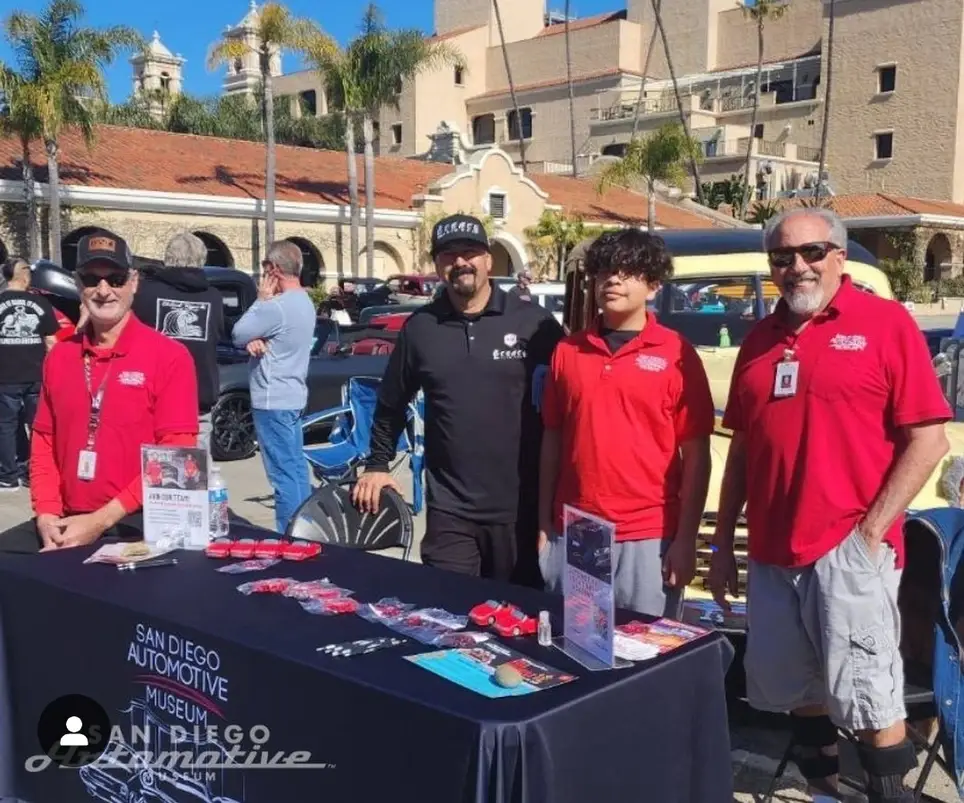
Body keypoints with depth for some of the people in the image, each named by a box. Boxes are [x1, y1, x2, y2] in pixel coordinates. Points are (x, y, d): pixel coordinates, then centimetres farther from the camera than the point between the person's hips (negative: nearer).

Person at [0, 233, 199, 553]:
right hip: (67, 522, 5)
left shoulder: (170, 357, -5)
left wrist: (102, 521, -13)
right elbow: (43, 441, 14)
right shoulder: (58, 358, 12)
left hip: (138, 523, -5)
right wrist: (47, 515, -2)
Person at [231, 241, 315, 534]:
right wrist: (256, 340, -10)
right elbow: (248, 336, 12)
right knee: (296, 468, 15)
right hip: (293, 397, 10)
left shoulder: (276, 306, -21)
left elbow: (238, 335, -9)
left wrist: (261, 300, -2)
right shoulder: (304, 302, 11)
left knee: (284, 474, -6)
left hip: (273, 402, -10)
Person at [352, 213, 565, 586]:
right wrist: (377, 464, 14)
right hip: (449, 512, 1)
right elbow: (391, 403, 16)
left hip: (520, 506, -1)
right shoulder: (419, 327, 4)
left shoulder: (532, 321, -5)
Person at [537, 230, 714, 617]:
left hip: (649, 538, -3)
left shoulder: (677, 354, -4)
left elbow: (696, 455, -4)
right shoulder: (568, 350, 6)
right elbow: (552, 440, 9)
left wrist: (685, 540, -8)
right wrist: (544, 524, 7)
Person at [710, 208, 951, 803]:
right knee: (793, 688, 17)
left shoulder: (885, 322, -5)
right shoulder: (760, 340, 12)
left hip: (849, 549, -6)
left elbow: (928, 439, -9)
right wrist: (723, 542, 12)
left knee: (868, 696, -2)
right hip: (771, 552, 6)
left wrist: (873, 530, -14)